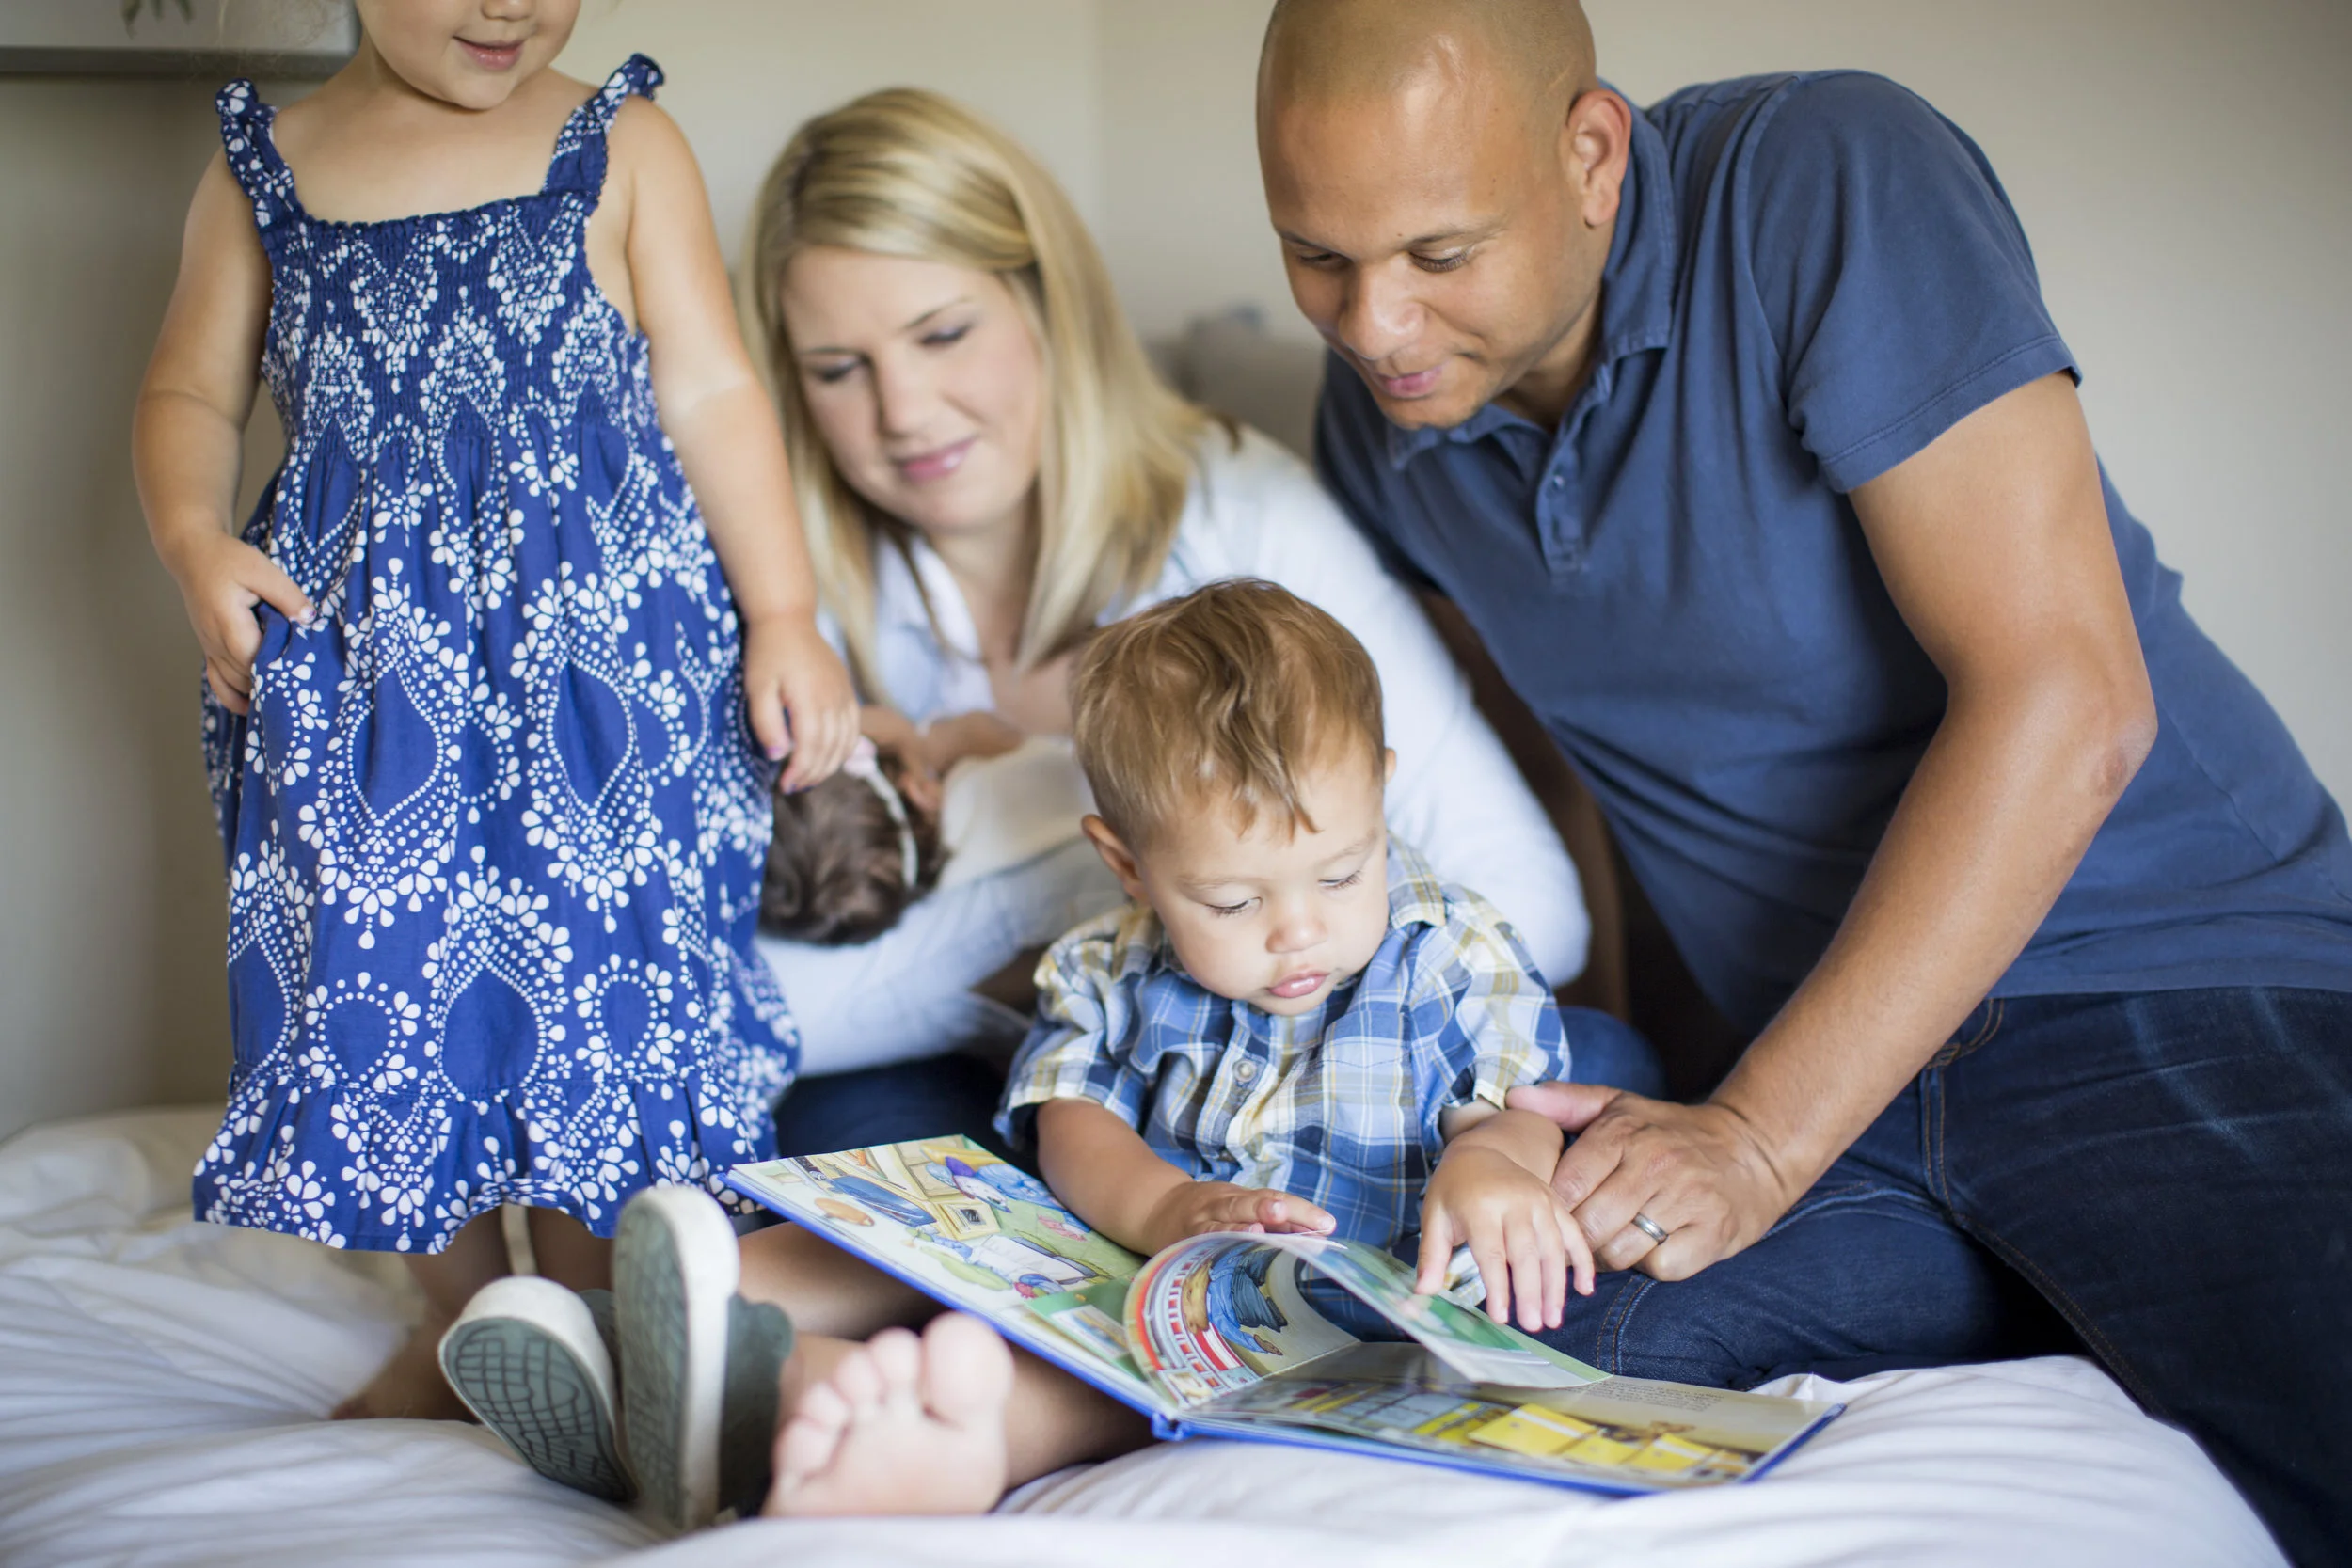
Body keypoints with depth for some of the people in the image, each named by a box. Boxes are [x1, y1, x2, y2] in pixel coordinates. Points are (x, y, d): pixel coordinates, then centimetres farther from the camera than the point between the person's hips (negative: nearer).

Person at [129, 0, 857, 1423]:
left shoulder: (622, 148, 2)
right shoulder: (266, 167, 8)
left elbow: (712, 395, 0)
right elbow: (193, 394, 13)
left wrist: (785, 615, -5)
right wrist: (195, 544, -7)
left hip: (594, 646, -2)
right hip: (358, 660, 2)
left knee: (587, 950, 0)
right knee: (389, 971, 7)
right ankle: (459, 1327, 26)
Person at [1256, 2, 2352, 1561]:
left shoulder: (1835, 183, -13)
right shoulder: (1379, 412, 7)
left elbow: (2063, 697, -18)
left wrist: (1760, 1138, -16)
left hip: (2174, 971, -6)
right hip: (1836, 1070, 6)